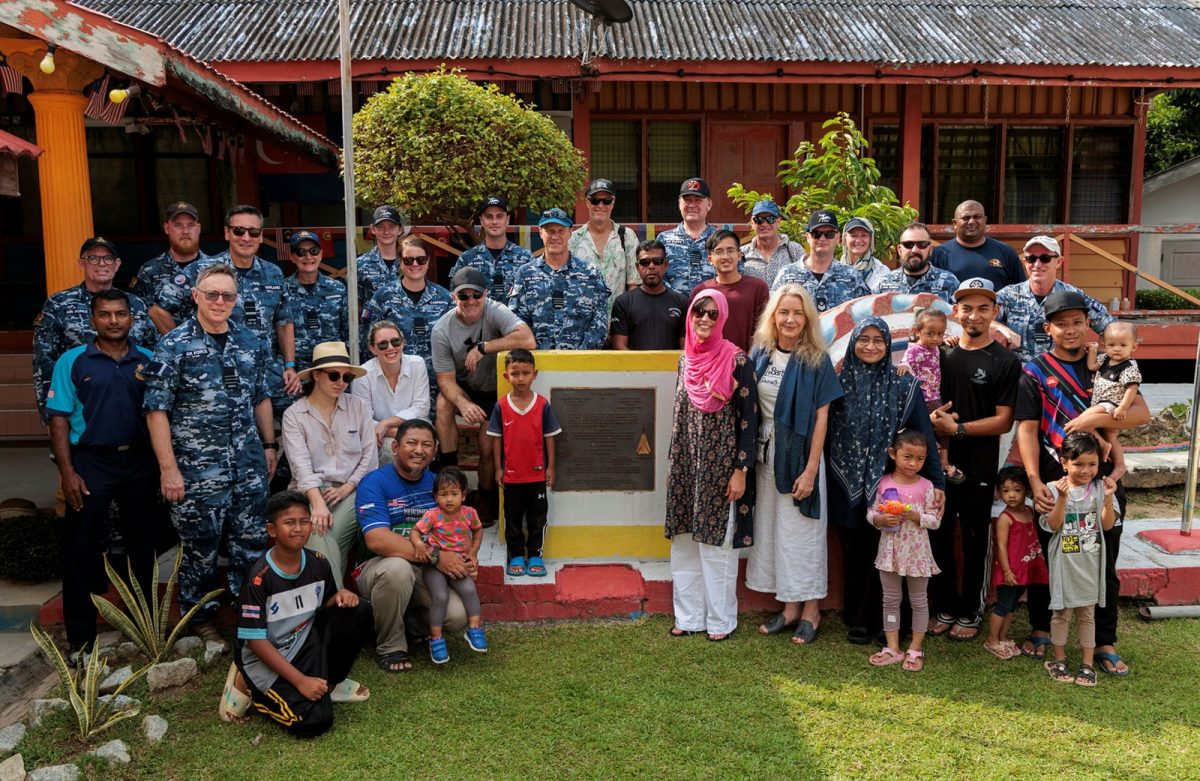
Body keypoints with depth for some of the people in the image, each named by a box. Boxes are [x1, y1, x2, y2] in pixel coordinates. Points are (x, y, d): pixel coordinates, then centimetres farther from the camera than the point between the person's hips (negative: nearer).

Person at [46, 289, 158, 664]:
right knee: (81, 548, 2)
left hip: (140, 461, 2)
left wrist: (163, 465, 2)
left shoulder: (148, 360, 2)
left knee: (140, 542, 16)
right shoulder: (72, 362, -3)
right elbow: (59, 418, -5)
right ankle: (80, 636, 13)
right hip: (91, 463, -2)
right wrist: (67, 472, -12)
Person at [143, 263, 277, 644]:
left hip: (249, 466, 4)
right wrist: (168, 468, -12)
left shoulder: (250, 341, 8)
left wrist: (270, 445, 15)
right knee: (201, 547, 7)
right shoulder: (174, 345, -7)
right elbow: (156, 410, -9)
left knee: (252, 542, 10)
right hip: (196, 469, -4)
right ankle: (201, 618, 26)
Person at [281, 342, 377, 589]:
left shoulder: (358, 407, 9)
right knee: (319, 536, -30)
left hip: (351, 491, 1)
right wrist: (318, 503, -26)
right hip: (309, 493, -1)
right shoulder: (293, 415, 3)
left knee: (328, 538, -27)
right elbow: (301, 463, -11)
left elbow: (369, 457, 4)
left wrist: (346, 488, -10)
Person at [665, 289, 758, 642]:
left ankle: (720, 619, 18)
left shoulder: (737, 360, -9)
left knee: (717, 541, 3)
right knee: (684, 540, 10)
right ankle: (689, 616, 23)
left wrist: (741, 469, -13)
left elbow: (749, 417, -9)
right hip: (686, 464, 5)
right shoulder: (686, 358, 8)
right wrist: (672, 463, 15)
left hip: (720, 464, -5)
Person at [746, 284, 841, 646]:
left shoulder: (817, 360, -7)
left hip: (800, 455, -4)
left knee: (803, 530, 4)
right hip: (765, 453, 4)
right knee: (772, 528, 10)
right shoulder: (760, 354, 3)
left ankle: (810, 610, 19)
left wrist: (810, 470, -14)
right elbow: (749, 408, 7)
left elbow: (821, 418, -9)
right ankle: (790, 606, 24)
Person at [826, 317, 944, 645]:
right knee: (852, 554, 8)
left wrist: (936, 480, -7)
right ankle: (853, 616, 23)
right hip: (846, 485, 1)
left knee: (877, 553, 4)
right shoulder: (838, 383, 2)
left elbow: (923, 434, -2)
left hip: (886, 484, -1)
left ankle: (867, 621, 20)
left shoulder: (904, 387, -1)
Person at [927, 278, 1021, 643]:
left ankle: (970, 613, 22)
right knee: (938, 536, 8)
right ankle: (945, 607, 23)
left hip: (979, 466, -3)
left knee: (975, 540, 8)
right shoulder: (942, 354, 7)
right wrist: (934, 417, -8)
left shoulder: (1005, 362, -4)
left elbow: (1003, 421, -8)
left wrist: (958, 428, -17)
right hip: (939, 460, 4)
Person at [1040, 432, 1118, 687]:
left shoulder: (1099, 487, -2)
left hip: (1090, 563, 2)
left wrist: (1108, 498, -18)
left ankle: (1088, 664, 21)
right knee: (1062, 612, 9)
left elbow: (1107, 524, -4)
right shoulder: (1054, 489, -9)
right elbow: (1053, 525, -15)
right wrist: (1063, 498, -27)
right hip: (1064, 562, -2)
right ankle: (1059, 660, 23)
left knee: (1087, 613, 11)